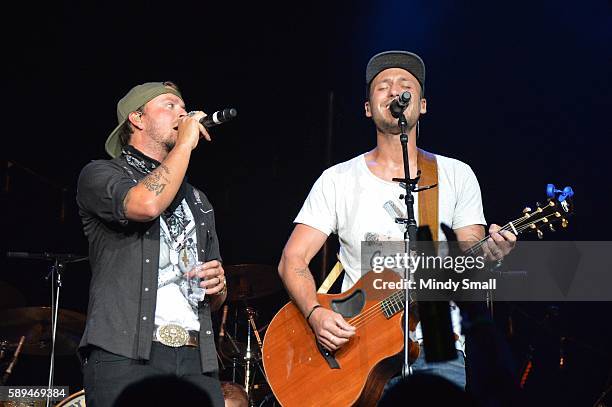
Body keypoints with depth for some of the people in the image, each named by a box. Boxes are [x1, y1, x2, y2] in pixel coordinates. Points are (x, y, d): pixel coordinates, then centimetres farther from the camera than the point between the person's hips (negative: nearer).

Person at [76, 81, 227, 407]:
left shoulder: (198, 201, 28)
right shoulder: (100, 174, 9)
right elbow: (146, 204, -16)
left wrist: (218, 283, 7)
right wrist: (185, 143, -2)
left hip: (196, 360, 5)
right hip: (124, 355, -5)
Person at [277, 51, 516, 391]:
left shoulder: (456, 175, 9)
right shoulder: (338, 180, 7)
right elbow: (293, 260, 3)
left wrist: (490, 252, -19)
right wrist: (316, 314, -14)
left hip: (436, 348, 1)